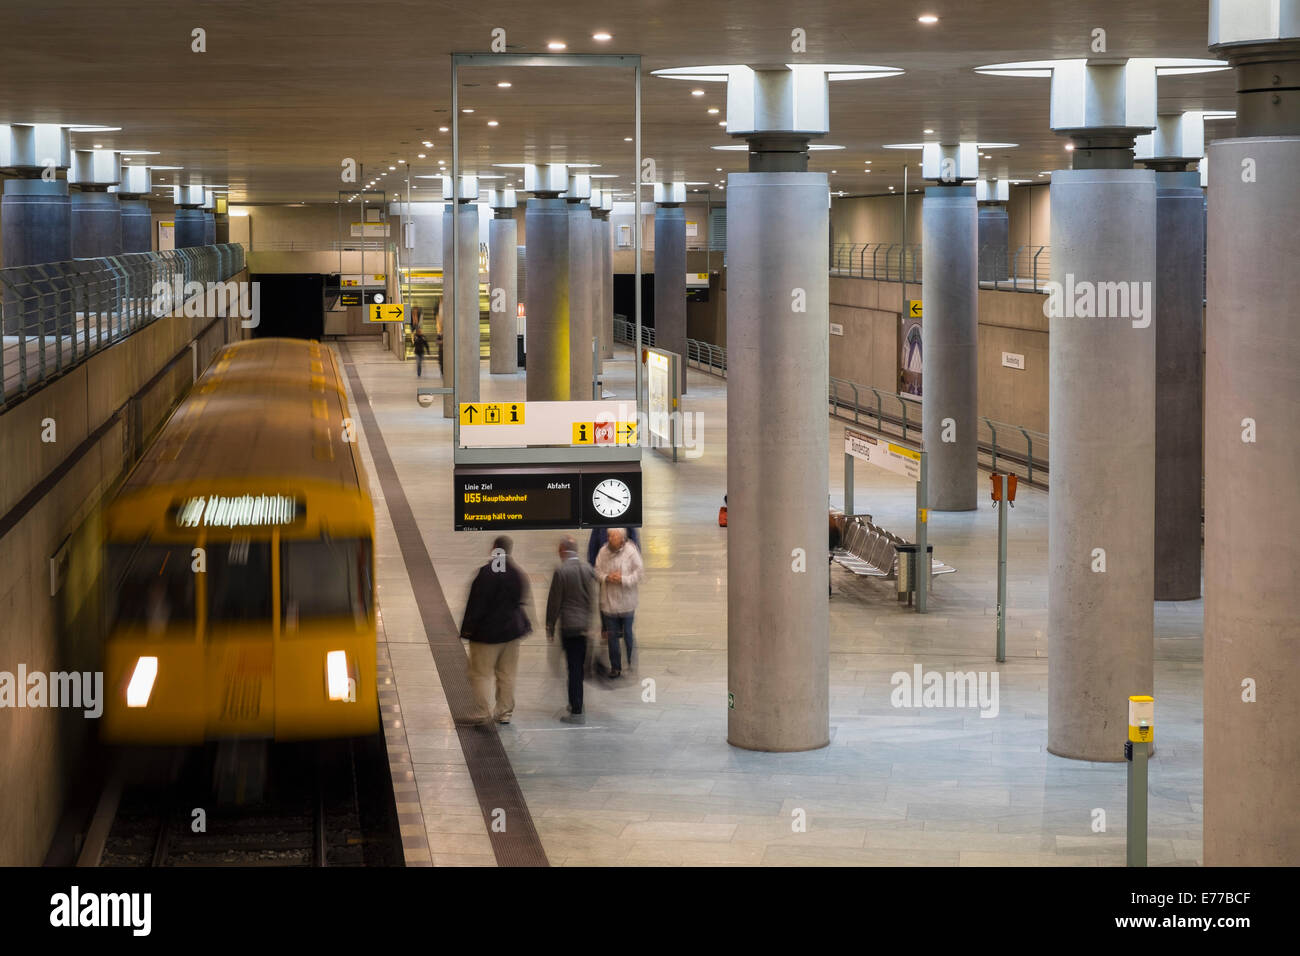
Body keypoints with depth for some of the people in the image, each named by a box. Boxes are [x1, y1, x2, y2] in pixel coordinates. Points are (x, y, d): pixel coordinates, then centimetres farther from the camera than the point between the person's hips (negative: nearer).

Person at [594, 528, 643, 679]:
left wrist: (623, 579, -20)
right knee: (612, 636, 10)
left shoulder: (631, 551, -11)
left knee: (629, 636, 8)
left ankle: (631, 665, 22)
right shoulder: (603, 551, -2)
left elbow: (639, 572, -9)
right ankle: (615, 667, 20)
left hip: (627, 602, -3)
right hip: (608, 601, 3)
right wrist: (606, 577, -15)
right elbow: (597, 571, 5)